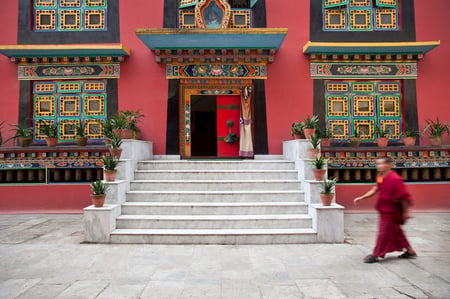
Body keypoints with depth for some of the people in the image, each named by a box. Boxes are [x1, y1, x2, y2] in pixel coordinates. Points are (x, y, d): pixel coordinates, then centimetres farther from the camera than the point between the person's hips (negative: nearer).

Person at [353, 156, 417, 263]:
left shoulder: (395, 179, -22)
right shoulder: (380, 177, 5)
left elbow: (404, 197, -19)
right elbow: (375, 189, 12)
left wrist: (405, 212, -14)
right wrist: (361, 198, 6)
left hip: (390, 211, -9)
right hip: (384, 210, 9)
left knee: (384, 231, -1)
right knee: (395, 231, 19)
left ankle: (375, 255, 8)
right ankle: (410, 251, 34)